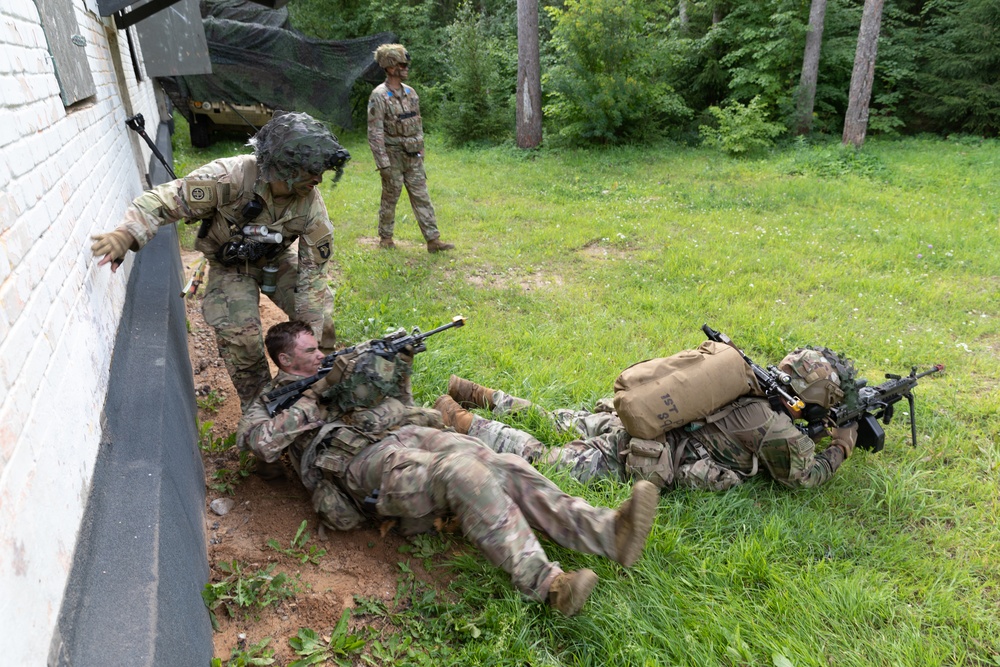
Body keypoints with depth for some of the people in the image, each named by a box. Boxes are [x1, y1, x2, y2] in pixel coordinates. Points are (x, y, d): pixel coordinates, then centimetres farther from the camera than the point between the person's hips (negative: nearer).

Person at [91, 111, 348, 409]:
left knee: (320, 319, -9)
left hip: (277, 261, 3)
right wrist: (127, 234, -48)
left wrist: (312, 333, -21)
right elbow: (168, 199, -30)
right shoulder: (230, 176, -33)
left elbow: (313, 271, -19)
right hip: (230, 265, -2)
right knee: (240, 335, -21)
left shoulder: (311, 204, -24)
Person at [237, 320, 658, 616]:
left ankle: (607, 531, -33)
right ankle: (544, 583, -43)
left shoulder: (333, 373, 33)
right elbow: (260, 443, -8)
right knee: (464, 474, -36)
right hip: (366, 461, -6)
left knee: (500, 466, -20)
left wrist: (400, 367, 14)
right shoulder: (272, 401, 16)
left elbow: (397, 405, 34)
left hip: (407, 434, 7)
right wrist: (316, 397, -6)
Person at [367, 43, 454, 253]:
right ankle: (385, 237, 22)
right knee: (390, 198, 6)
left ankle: (433, 240, 1)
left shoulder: (410, 93, 8)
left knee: (421, 197, 2)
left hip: (413, 157, 6)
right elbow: (375, 133, -16)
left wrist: (420, 150, 15)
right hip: (393, 156, -6)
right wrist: (383, 163, -19)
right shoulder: (379, 96, -13)